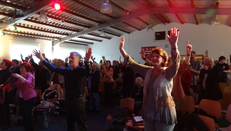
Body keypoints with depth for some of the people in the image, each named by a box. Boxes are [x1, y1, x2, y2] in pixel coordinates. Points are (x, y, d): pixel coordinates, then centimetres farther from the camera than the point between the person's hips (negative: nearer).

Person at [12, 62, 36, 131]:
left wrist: (19, 77, -40)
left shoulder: (30, 75, -11)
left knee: (28, 114, -4)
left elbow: (28, 82, -32)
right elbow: (16, 85, 9)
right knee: (23, 113, 14)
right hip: (21, 97, 7)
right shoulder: (21, 75, 11)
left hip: (29, 98, -7)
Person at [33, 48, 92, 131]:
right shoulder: (67, 70, 7)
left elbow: (87, 71, -34)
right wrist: (41, 58, 2)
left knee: (81, 124, 4)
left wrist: (87, 61, -56)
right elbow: (53, 68, 7)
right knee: (70, 122, 22)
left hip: (78, 99, -6)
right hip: (68, 99, 7)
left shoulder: (81, 70, -12)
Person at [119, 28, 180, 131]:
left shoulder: (167, 72, -12)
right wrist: (122, 50, -6)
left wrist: (174, 46, -50)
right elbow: (132, 64, 3)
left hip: (163, 114, -5)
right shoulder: (148, 71, 3)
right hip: (148, 113, 5)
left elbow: (176, 62, -31)